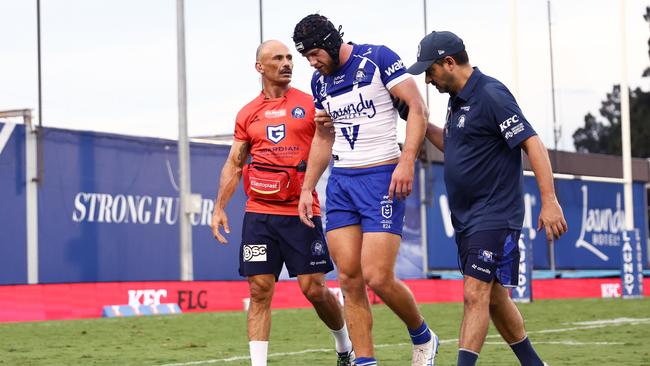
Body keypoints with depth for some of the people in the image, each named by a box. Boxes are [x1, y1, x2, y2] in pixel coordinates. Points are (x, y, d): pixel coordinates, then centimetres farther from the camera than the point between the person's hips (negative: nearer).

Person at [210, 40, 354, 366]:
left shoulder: (309, 104, 3)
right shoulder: (247, 114, 12)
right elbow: (234, 164, 16)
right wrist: (219, 208, 9)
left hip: (301, 212, -2)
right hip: (259, 214, 2)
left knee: (314, 288, -1)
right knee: (259, 292, -3)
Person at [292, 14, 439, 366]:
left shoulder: (378, 58, -7)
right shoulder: (320, 81, 12)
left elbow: (417, 107, -11)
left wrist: (406, 162, -21)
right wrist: (307, 188, 19)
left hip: (382, 177, -6)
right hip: (341, 181, 6)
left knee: (378, 278, -13)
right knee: (349, 279, -1)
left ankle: (423, 337, 13)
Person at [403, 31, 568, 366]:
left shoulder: (491, 96, -16)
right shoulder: (457, 99, 12)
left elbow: (533, 144, -20)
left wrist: (549, 202, -26)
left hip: (495, 216, -10)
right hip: (466, 218, 10)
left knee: (475, 295, -14)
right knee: (494, 299, 14)